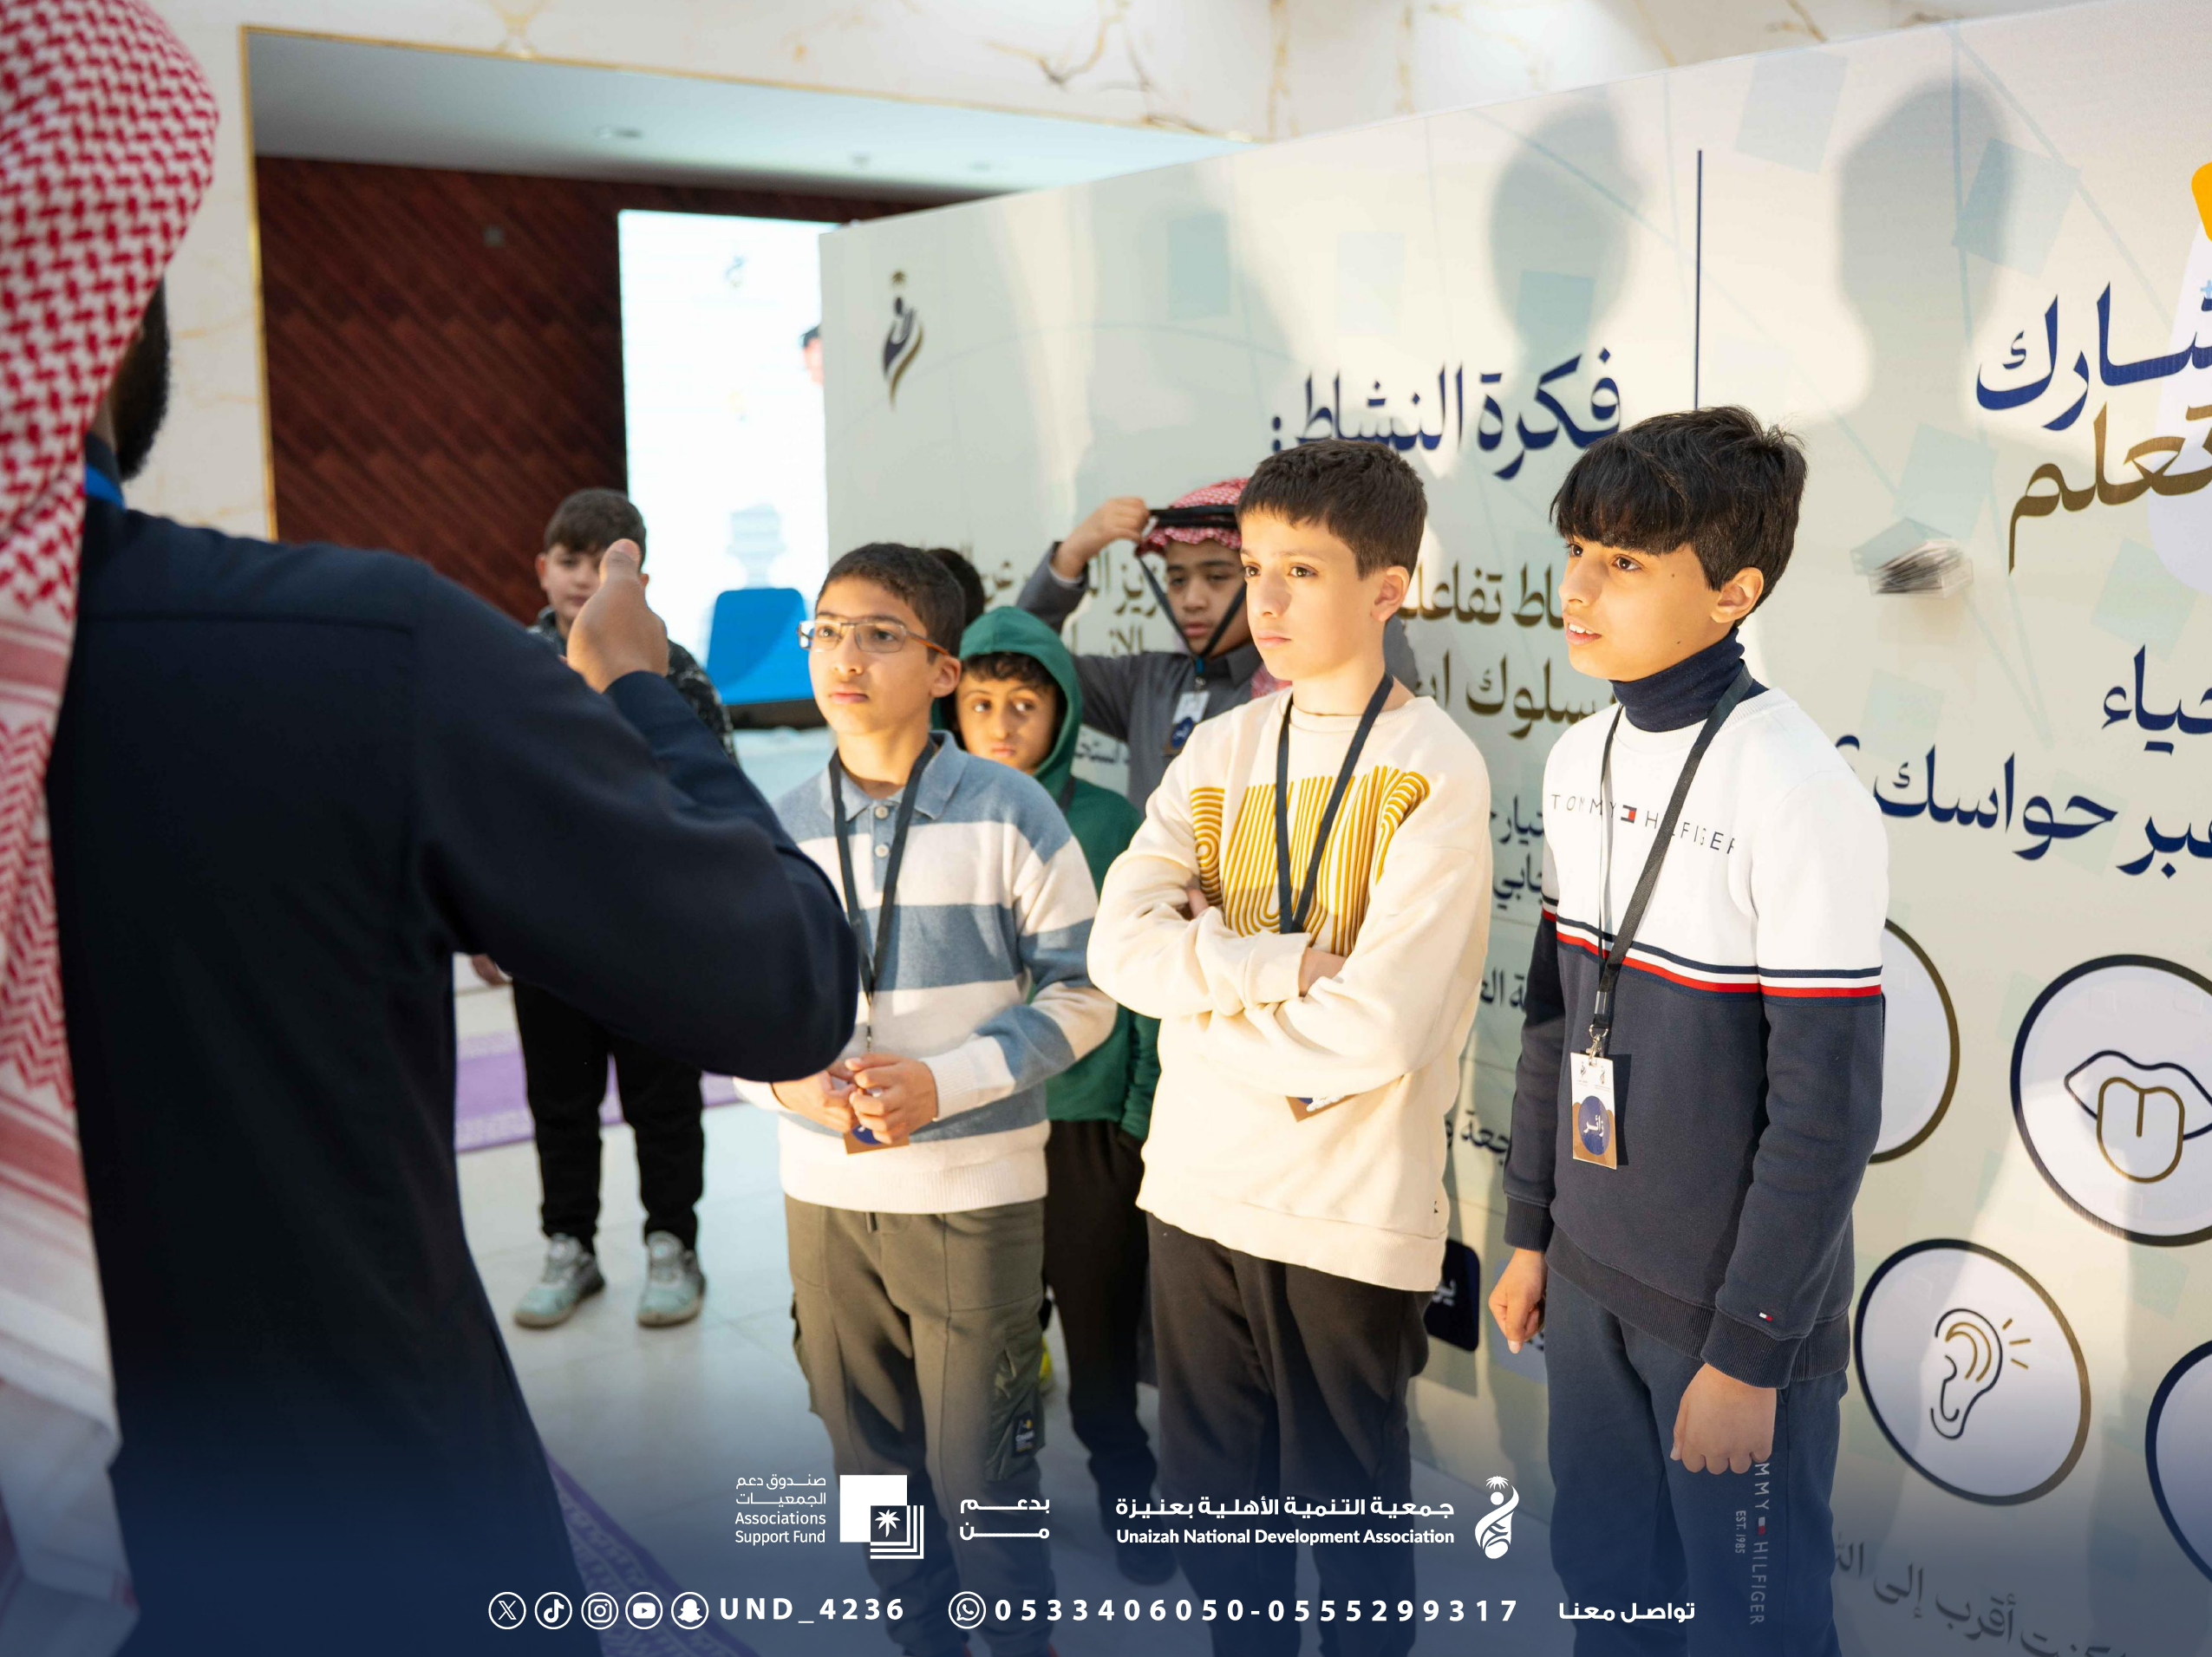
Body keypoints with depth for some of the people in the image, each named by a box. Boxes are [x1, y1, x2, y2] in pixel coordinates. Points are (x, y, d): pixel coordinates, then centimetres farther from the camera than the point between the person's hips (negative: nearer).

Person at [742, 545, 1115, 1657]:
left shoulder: (1007, 813, -8)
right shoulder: (778, 830, 3)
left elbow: (1081, 992, -6)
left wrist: (943, 1083, -18)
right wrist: (790, 1082, -13)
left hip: (976, 1199, -4)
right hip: (824, 1197, 4)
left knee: (978, 1481, 5)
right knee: (871, 1470, 17)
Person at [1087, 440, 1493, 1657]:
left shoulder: (1435, 771, -12)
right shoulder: (1219, 750, 5)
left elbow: (1376, 1031, -20)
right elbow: (1119, 945, -6)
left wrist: (1200, 1005, -8)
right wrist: (1278, 963, -17)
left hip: (1352, 1212, -5)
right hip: (1198, 1186, 5)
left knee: (1350, 1514, 13)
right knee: (1210, 1504, 19)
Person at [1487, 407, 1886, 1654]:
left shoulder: (1800, 794, -20)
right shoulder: (1581, 760, 3)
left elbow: (1829, 1107, -18)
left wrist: (1750, 1351, -15)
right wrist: (1532, 1229, 13)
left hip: (1734, 1309, -6)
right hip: (1593, 1274, 6)